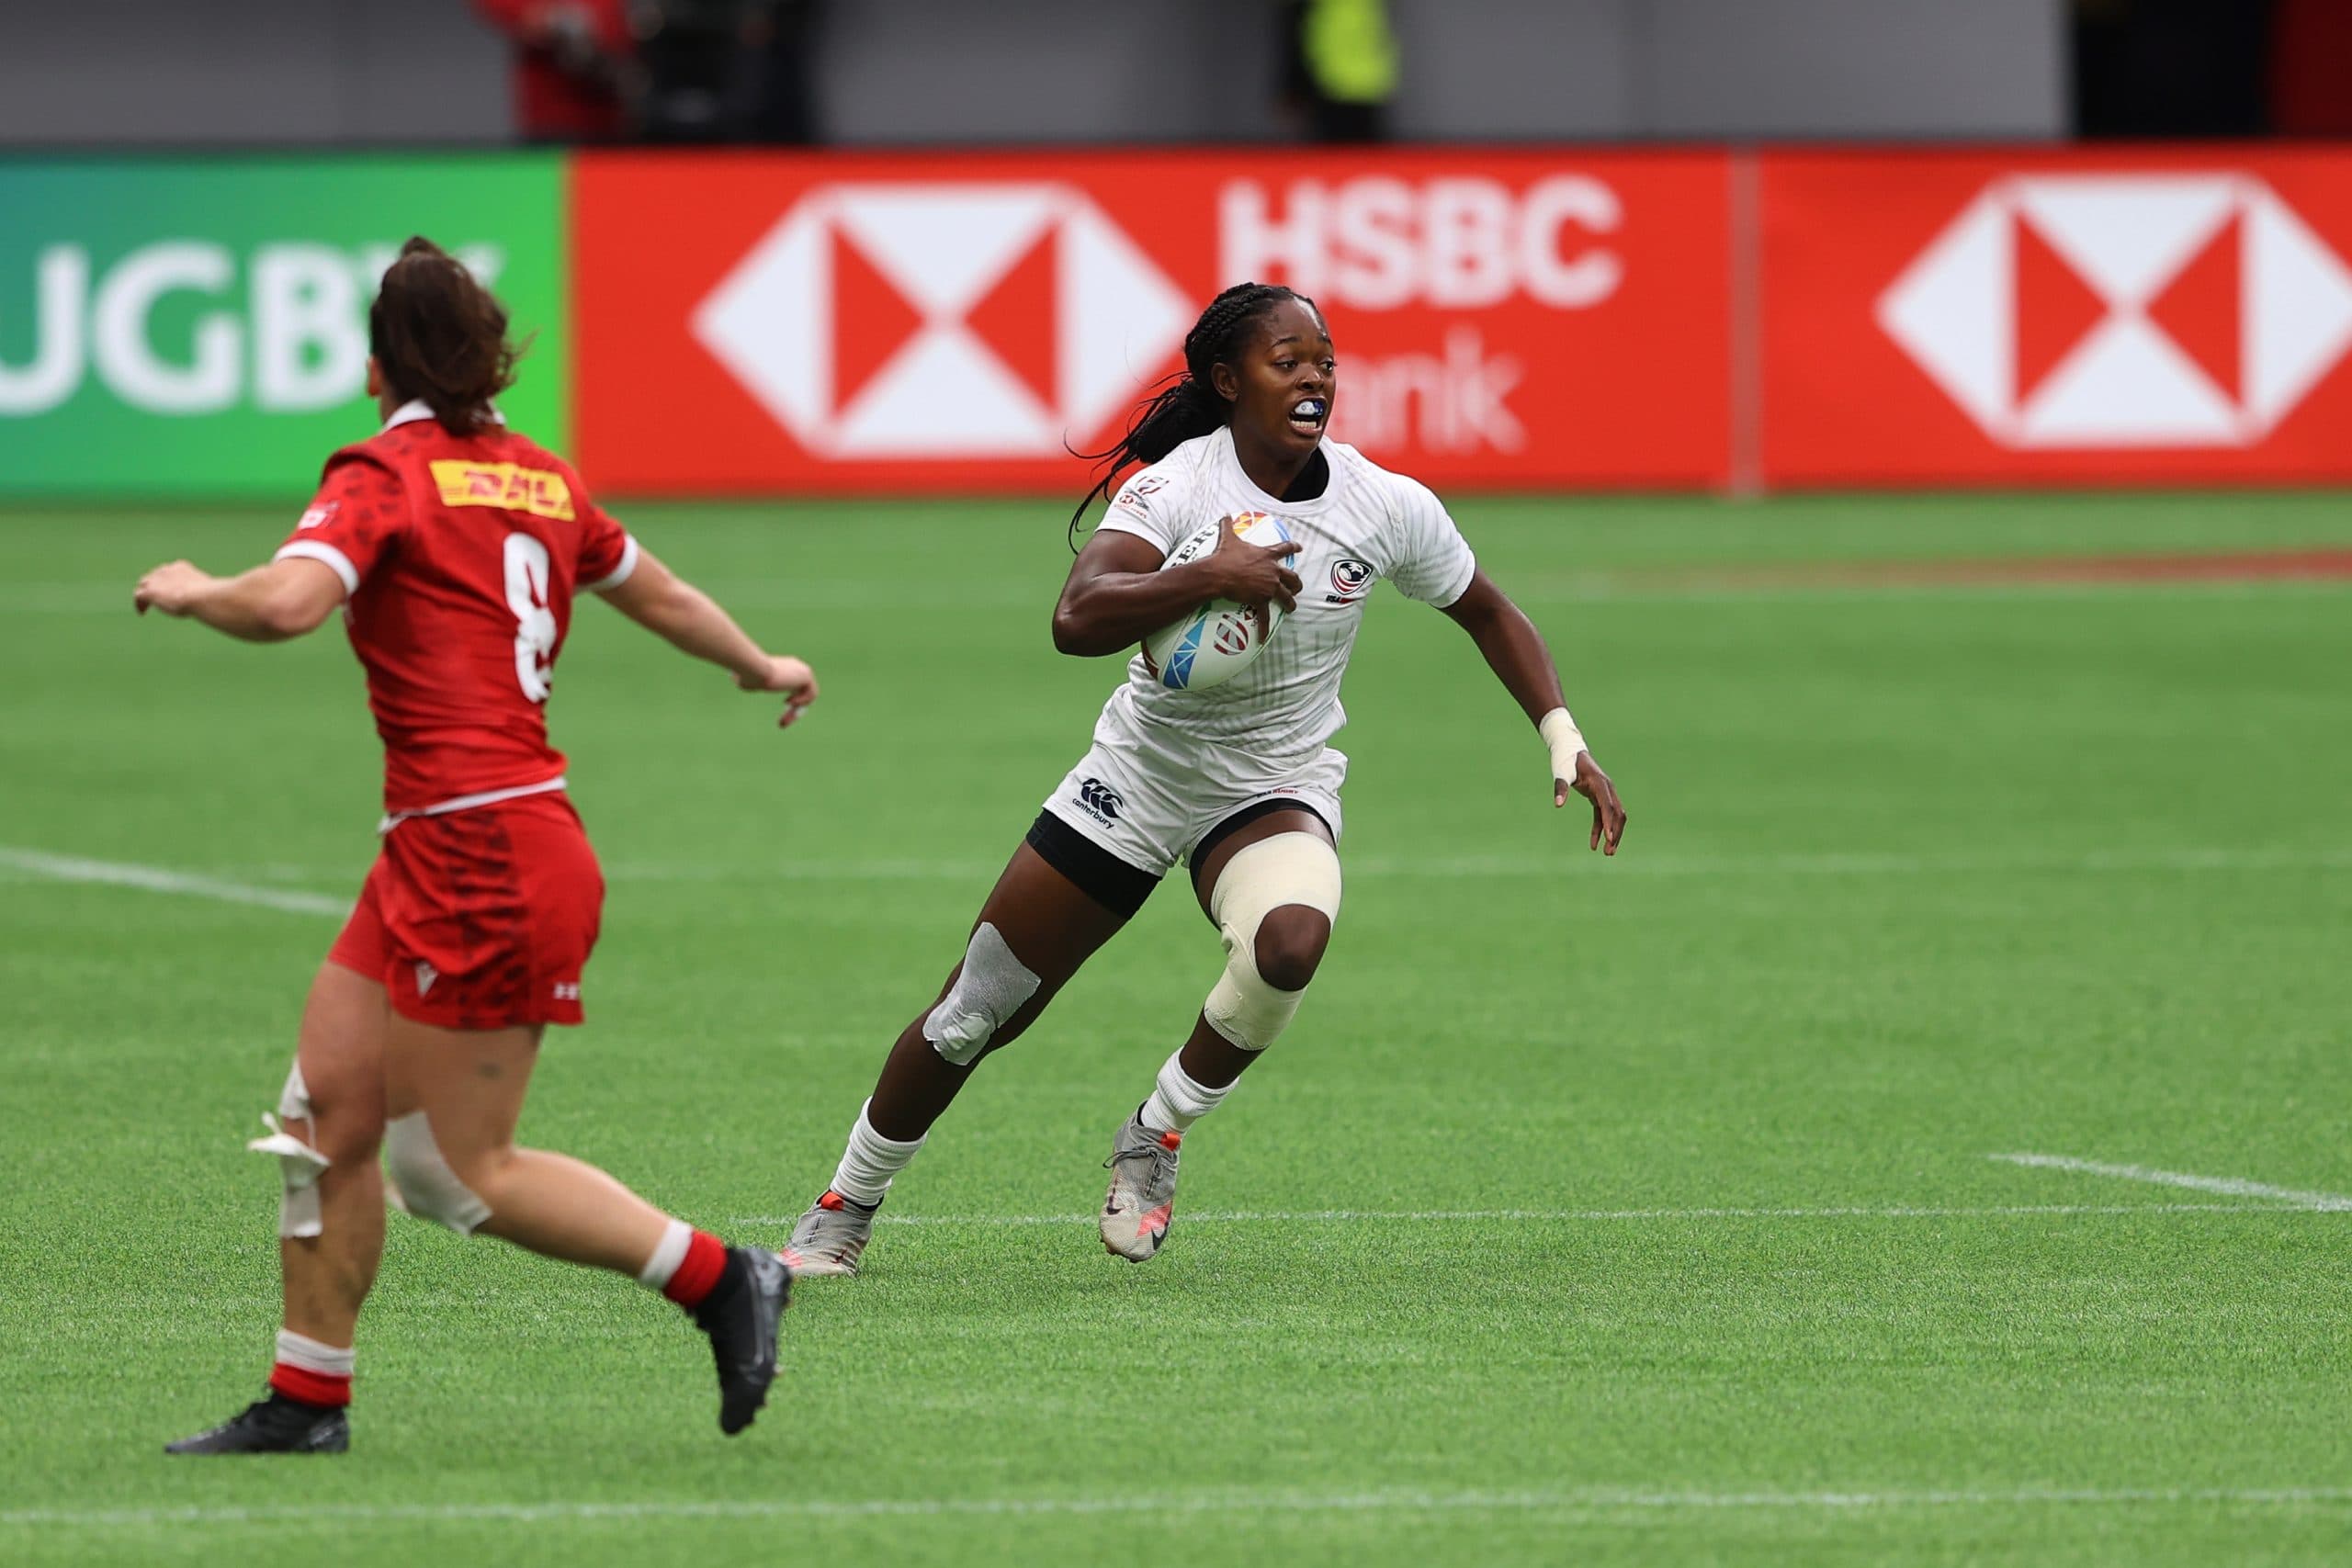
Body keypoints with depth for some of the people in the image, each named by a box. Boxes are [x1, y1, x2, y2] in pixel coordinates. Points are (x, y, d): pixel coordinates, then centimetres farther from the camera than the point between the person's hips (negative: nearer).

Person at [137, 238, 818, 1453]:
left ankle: (724, 1281, 2)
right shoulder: (538, 479, 13)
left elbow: (286, 602, -26)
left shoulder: (387, 474, -10)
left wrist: (192, 591, -4)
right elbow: (660, 593, 27)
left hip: (483, 857, -9)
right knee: (328, 1110, 11)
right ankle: (307, 1399, 15)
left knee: (460, 1173, -2)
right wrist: (760, 667, 46)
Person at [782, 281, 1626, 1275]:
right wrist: (1211, 577, -47)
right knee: (970, 1018, 2)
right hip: (1141, 774, -1)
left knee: (1290, 942, -35)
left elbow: (1487, 613, 8)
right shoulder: (1177, 484, -20)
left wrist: (1564, 738, -1)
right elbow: (1076, 620, -36)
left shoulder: (1390, 508, -11)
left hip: (1275, 790, 1)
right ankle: (846, 1210, 26)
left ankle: (1156, 1139, -10)